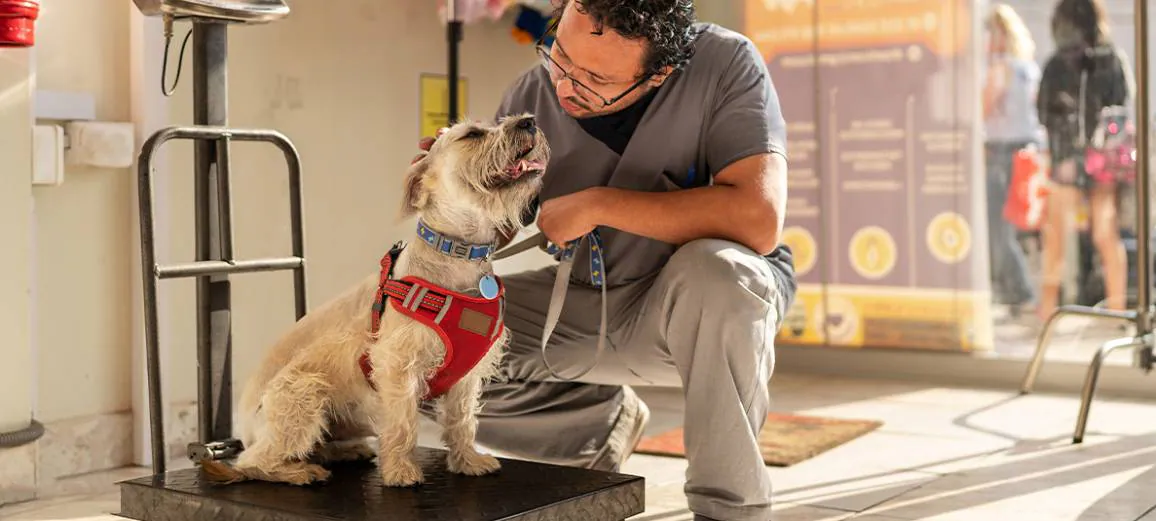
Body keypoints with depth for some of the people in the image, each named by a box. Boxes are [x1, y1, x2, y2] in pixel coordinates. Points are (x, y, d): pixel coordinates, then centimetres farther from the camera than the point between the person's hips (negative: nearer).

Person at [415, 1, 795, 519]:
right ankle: (608, 418, 15)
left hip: (714, 298, -4)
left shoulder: (724, 65, -23)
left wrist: (597, 204, -31)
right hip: (584, 302, 4)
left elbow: (758, 217, -35)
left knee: (715, 269, -39)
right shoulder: (531, 97, -12)